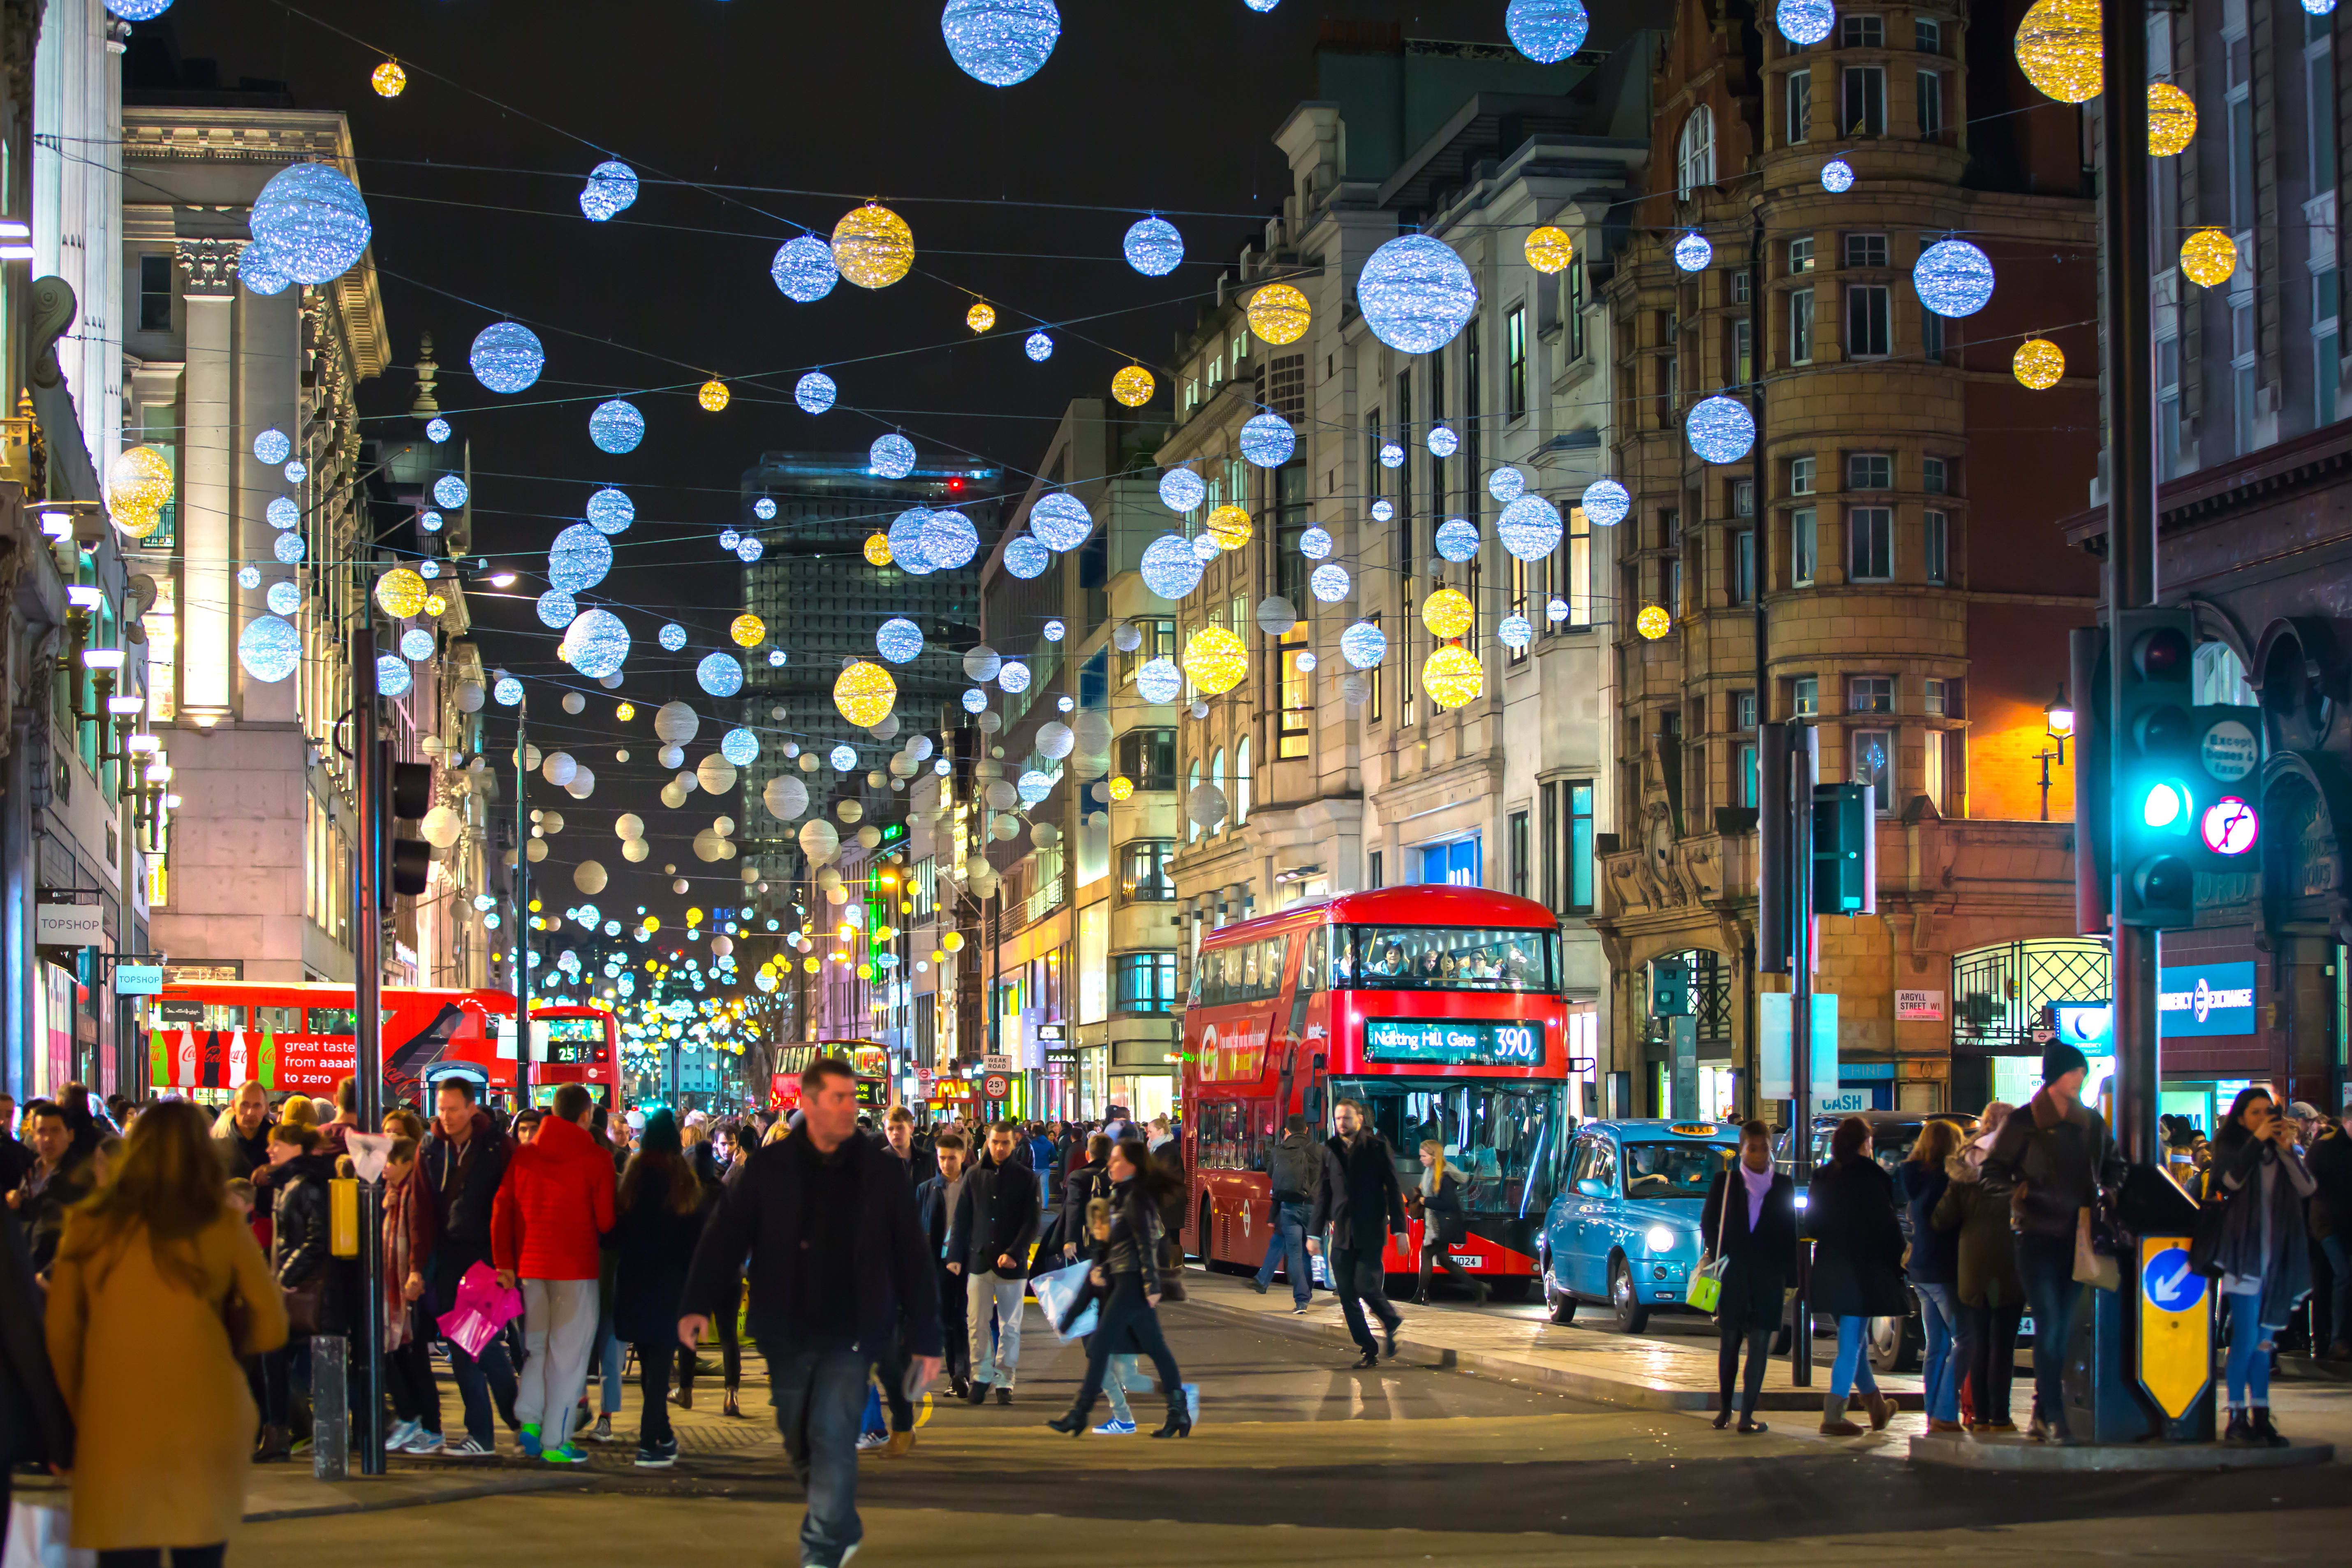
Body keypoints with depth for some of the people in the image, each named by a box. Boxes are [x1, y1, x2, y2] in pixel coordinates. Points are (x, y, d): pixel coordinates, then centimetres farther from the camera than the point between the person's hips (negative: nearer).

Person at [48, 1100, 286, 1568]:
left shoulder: (89, 1227, -1)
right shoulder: (223, 1228, -3)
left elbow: (59, 1337, 3)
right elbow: (272, 1328, 2)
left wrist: (78, 1419, 14)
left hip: (115, 1433, 0)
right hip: (205, 1429, 0)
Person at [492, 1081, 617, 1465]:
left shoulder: (524, 1156, 5)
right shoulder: (596, 1160, -8)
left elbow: (502, 1208, 1)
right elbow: (606, 1219, -8)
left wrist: (503, 1261, 3)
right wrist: (610, 1244, 14)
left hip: (530, 1265, 4)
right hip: (575, 1268, -4)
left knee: (536, 1344, 20)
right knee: (569, 1351, 2)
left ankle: (529, 1419, 7)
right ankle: (555, 1441, 2)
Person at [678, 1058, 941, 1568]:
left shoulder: (881, 1171, 0)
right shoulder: (769, 1166, 0)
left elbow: (911, 1258, 2)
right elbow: (725, 1235, -4)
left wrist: (925, 1338, 1)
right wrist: (698, 1305, -16)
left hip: (850, 1334, -2)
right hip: (786, 1334, 2)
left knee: (833, 1439, -12)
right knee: (800, 1443, 12)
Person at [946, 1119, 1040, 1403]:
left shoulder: (1026, 1180, 2)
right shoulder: (974, 1176, 8)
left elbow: (1031, 1223, -1)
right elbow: (961, 1219, 10)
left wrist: (1014, 1253, -14)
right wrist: (955, 1256, 3)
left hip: (1013, 1263, -1)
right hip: (979, 1260, 1)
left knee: (1010, 1327, 2)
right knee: (976, 1325, 0)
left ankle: (1004, 1381, 9)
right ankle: (981, 1376, 11)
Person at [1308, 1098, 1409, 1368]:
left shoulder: (1378, 1147, 1)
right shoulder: (1330, 1151, 11)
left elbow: (1393, 1190, 0)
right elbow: (1323, 1195, 15)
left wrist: (1399, 1229, -5)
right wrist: (1315, 1233, 12)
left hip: (1370, 1233, -4)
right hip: (1342, 1234, 4)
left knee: (1367, 1287, -13)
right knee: (1347, 1296, 0)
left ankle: (1391, 1321, 17)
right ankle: (1369, 1351, 9)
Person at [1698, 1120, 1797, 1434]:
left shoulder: (1782, 1185, 9)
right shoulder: (1725, 1181, 6)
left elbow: (1789, 1233, 10)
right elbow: (1708, 1223, 7)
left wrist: (1788, 1276, 4)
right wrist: (1717, 1257, -5)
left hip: (1768, 1278, 1)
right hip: (1732, 1275, 0)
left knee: (1759, 1345, -4)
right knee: (1729, 1343, 6)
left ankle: (1747, 1414, -4)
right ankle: (1724, 1409, 18)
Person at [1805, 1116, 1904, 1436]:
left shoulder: (1823, 1177, 8)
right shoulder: (1869, 1176, -12)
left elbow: (1811, 1224, 13)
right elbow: (1886, 1225, -12)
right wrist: (1896, 1259, -2)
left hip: (1829, 1270, 7)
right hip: (1863, 1270, -7)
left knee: (1853, 1340, 19)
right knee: (1852, 1343, -4)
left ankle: (1877, 1406, 34)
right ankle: (1833, 1415, -8)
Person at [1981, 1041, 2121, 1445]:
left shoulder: (2091, 1123, 13)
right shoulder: (2024, 1122, -1)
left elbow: (2111, 1167, 25)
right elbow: (1993, 1172, -2)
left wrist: (2113, 1191, 5)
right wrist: (2019, 1192, -18)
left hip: (2077, 1237, 5)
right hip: (2039, 1236, -5)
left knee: (2064, 1331, 6)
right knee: (2049, 1329, -11)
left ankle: (2042, 1414, 14)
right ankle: (2055, 1418, -12)